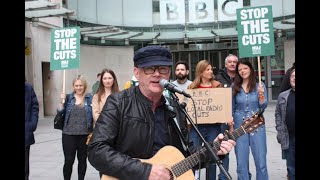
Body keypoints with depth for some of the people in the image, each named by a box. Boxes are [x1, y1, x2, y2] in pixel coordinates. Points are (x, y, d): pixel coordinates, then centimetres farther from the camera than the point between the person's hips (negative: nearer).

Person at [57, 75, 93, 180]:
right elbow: (60, 112, 4)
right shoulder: (68, 97, 5)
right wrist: (62, 100, -10)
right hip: (69, 134, 0)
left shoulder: (90, 98, 1)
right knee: (68, 160, 2)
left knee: (82, 160, 11)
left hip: (85, 134, 0)